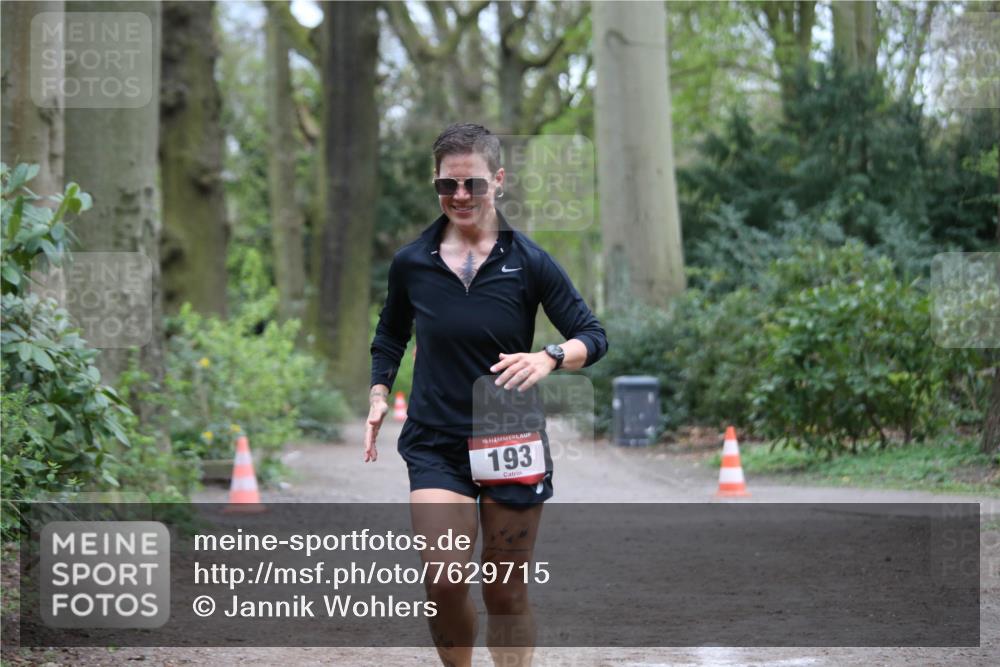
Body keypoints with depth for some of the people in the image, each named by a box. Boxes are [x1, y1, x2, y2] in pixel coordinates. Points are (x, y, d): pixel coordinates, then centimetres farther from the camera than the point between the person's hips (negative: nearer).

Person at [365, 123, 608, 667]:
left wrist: (549, 357, -21)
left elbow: (592, 336, -1)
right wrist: (378, 395, 8)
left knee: (507, 593, 4)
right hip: (434, 445, 1)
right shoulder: (410, 263, 2)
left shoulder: (529, 262, -3)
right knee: (444, 581, -15)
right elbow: (389, 336, 21)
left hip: (510, 443, 0)